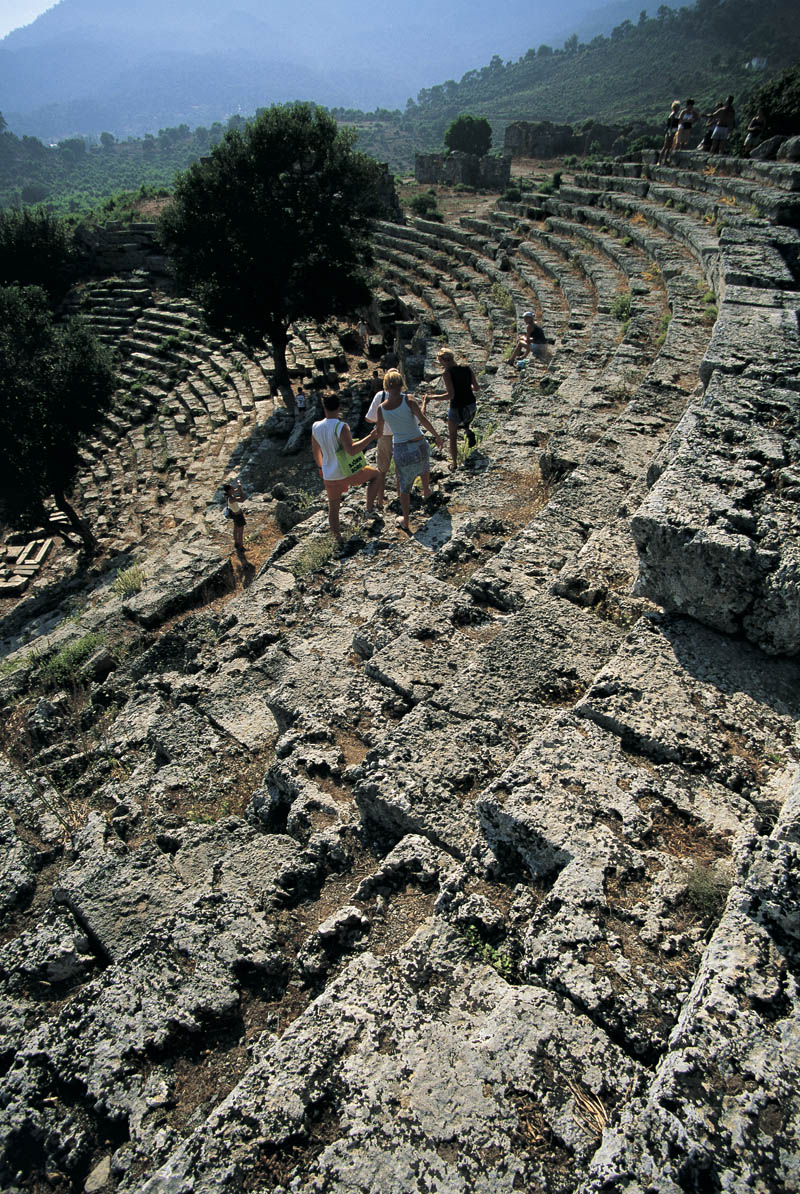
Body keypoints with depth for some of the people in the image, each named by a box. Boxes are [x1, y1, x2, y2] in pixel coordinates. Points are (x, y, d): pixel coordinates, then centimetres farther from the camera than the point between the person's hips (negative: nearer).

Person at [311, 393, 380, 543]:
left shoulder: (316, 427, -1)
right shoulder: (341, 427, -20)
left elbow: (315, 451, 13)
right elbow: (351, 450, -30)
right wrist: (371, 437, -24)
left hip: (329, 477, 5)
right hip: (347, 473, -5)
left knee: (333, 507, 22)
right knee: (376, 474, 20)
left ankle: (337, 536, 33)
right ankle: (369, 508, 17)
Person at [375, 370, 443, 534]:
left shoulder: (381, 408, -4)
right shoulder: (408, 400, -13)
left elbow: (379, 431, 8)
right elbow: (423, 419, -23)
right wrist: (436, 435, -13)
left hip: (400, 450, 1)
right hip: (419, 445, -1)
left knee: (404, 485, 15)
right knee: (424, 468, 35)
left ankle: (405, 521, 22)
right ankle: (426, 491, 61)